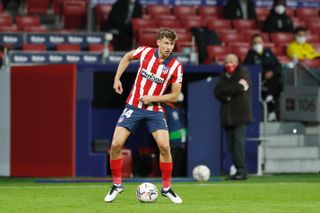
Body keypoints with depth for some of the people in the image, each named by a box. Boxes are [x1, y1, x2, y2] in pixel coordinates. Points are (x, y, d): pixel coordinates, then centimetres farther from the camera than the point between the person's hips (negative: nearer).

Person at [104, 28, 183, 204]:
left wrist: (151, 98, -16)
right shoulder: (145, 52, -6)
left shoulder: (176, 66, -10)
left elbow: (174, 96, -6)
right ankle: (117, 185, 10)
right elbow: (127, 57, 16)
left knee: (164, 146, -18)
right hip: (133, 107, 1)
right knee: (116, 145, -10)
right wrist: (117, 78, 8)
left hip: (155, 110, -1)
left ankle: (166, 188, 1)